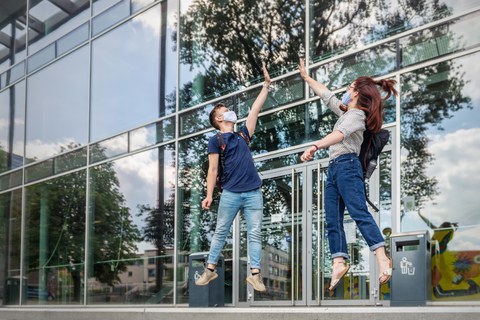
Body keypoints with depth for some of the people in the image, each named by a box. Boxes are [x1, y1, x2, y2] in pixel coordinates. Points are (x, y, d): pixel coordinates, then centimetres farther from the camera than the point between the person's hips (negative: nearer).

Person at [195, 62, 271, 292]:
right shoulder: (216, 140, 4)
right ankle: (210, 269, 16)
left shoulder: (243, 135, 17)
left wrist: (266, 84, 20)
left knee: (254, 234, 0)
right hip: (230, 194, -3)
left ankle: (255, 274, 3)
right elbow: (213, 169, -1)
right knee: (220, 232, 5)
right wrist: (209, 195, -9)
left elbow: (255, 109, 18)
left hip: (253, 193, 4)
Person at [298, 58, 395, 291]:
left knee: (359, 212, -22)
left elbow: (340, 134, -25)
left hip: (347, 165, -10)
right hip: (334, 167, 10)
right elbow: (326, 94, 36)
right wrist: (306, 77, 40)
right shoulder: (345, 112, 23)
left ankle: (382, 259, -29)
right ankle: (339, 263, -7)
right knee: (332, 219, -1)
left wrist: (315, 146, -40)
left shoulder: (356, 115, -5)